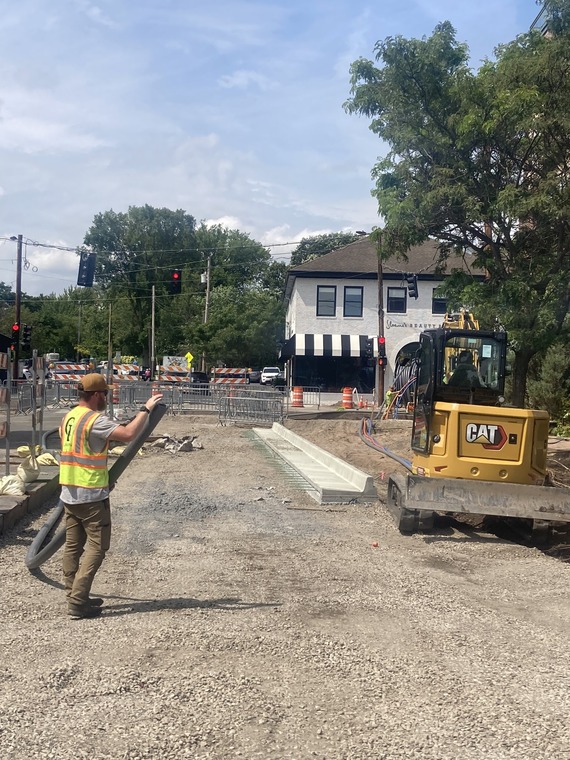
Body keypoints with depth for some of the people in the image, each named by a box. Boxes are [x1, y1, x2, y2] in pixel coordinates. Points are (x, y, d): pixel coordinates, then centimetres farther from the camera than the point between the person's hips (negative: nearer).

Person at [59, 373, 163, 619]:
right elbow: (128, 434, -31)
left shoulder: (68, 417, 11)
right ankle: (78, 601, -3)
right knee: (97, 547, -2)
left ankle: (74, 596, 20)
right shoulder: (95, 419, -18)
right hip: (92, 495, -9)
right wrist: (146, 409, -19)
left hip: (69, 493, 9)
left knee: (73, 546, 13)